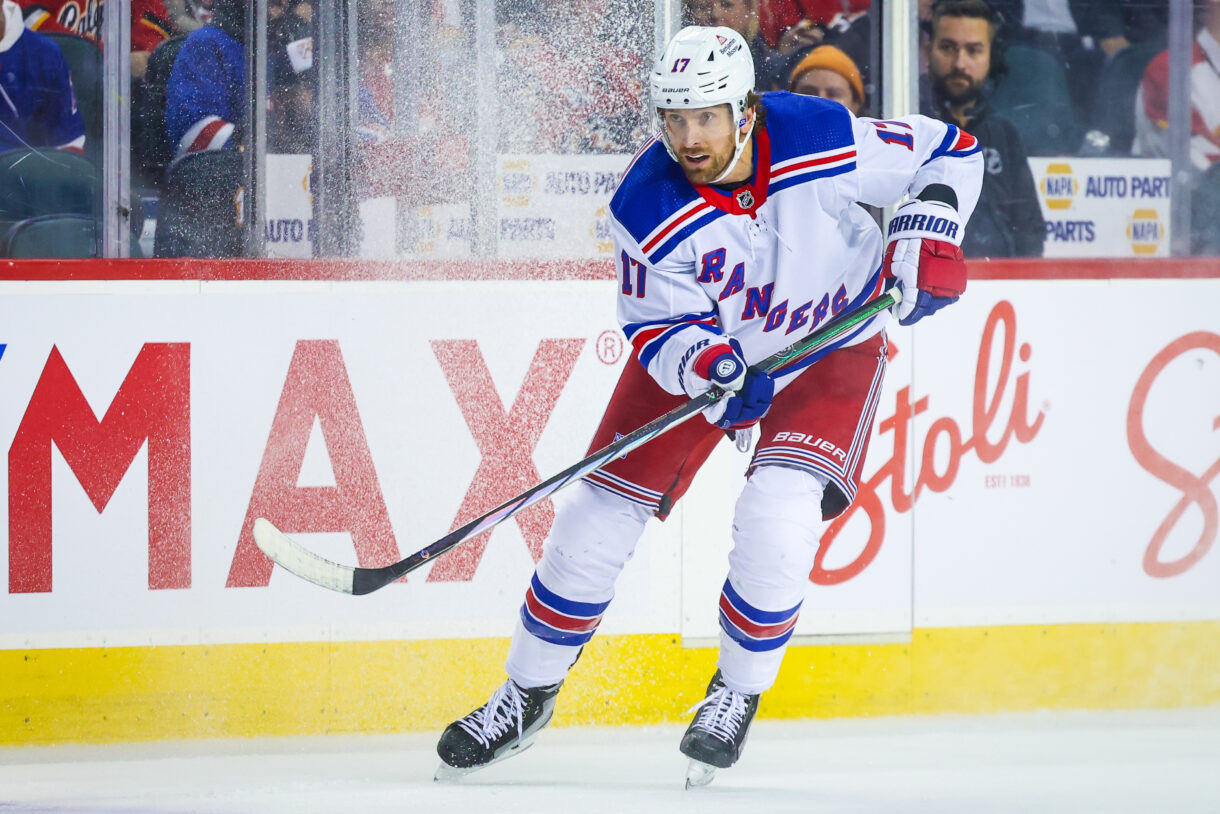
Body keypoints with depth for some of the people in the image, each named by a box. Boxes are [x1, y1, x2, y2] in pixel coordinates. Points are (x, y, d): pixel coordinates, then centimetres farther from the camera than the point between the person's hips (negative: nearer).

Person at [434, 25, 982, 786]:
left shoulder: (824, 140, -28)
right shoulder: (649, 208, -26)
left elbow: (951, 152, -14)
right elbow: (660, 329, -20)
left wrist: (926, 237, -27)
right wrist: (699, 363, -41)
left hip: (832, 345, -1)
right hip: (697, 347, 1)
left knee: (777, 516, -23)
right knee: (601, 513, -2)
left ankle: (738, 695, 1)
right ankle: (527, 697, 17)